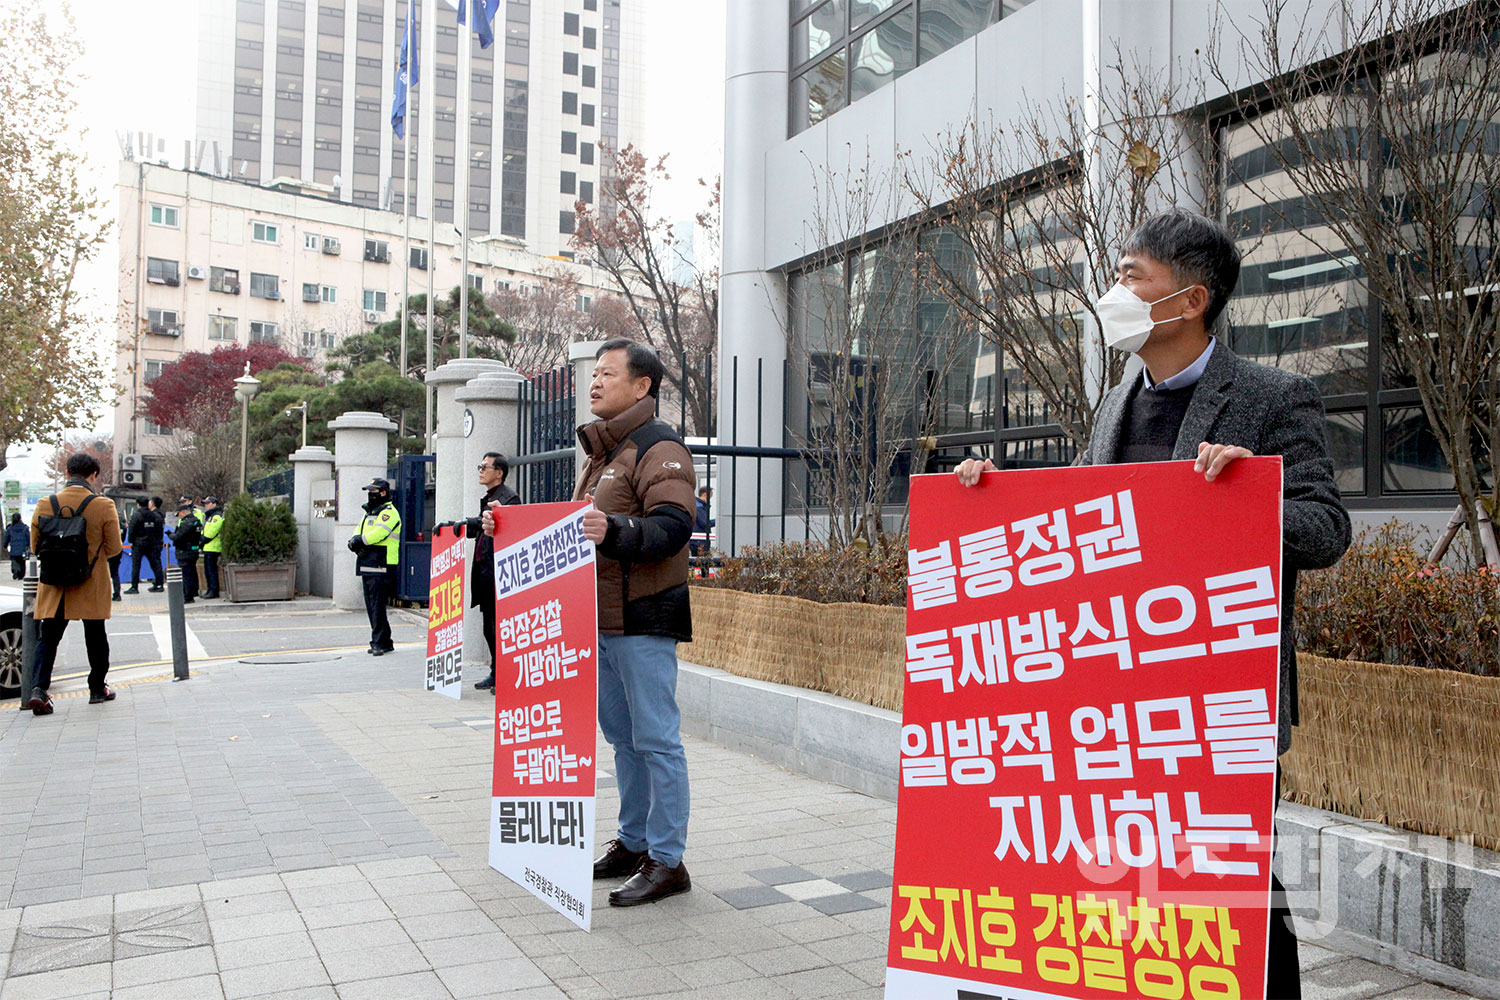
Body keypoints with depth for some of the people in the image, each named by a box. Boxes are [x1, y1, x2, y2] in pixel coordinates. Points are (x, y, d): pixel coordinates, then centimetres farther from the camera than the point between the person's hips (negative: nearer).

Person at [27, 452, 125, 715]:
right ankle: (97, 688, 23)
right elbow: (114, 548, -6)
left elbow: (35, 547, 5)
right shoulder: (103, 506, -11)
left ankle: (38, 688, -13)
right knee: (95, 637, 14)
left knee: (47, 637, 5)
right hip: (92, 586, -1)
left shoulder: (45, 505, -4)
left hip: (53, 587, 1)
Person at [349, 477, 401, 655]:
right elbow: (356, 538, 16)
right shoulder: (368, 513, 23)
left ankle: (379, 642, -7)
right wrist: (355, 544, -6)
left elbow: (378, 534, -21)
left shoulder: (389, 512, -6)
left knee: (377, 606, -10)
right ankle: (384, 643, 16)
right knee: (372, 607, 10)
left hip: (381, 568, -9)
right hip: (368, 567, 9)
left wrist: (359, 540, -9)